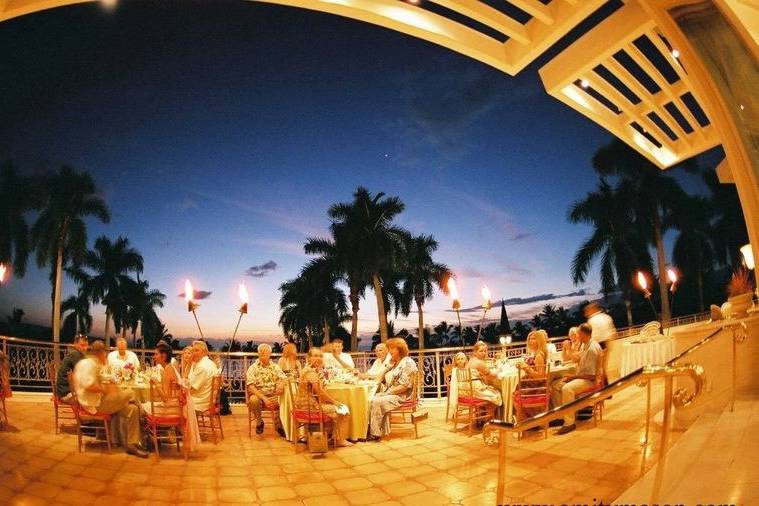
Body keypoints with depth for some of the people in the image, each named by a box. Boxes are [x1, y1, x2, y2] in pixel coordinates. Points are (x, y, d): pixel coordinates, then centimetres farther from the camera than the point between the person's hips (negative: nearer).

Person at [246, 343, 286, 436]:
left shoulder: (275, 367, 9)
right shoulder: (253, 368, -1)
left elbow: (284, 379, 0)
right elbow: (250, 387, -11)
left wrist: (281, 384, -26)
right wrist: (264, 398, -22)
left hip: (273, 396, 2)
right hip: (258, 395, -1)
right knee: (253, 400, -35)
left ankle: (278, 425, -1)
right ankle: (259, 422, -5)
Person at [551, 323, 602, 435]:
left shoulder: (592, 349, -22)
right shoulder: (584, 345, 8)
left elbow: (591, 375, -23)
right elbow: (575, 360, 22)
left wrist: (573, 376, -15)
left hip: (589, 380, -10)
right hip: (580, 376, 10)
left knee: (567, 388, -34)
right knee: (555, 385, 3)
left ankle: (569, 423, -26)